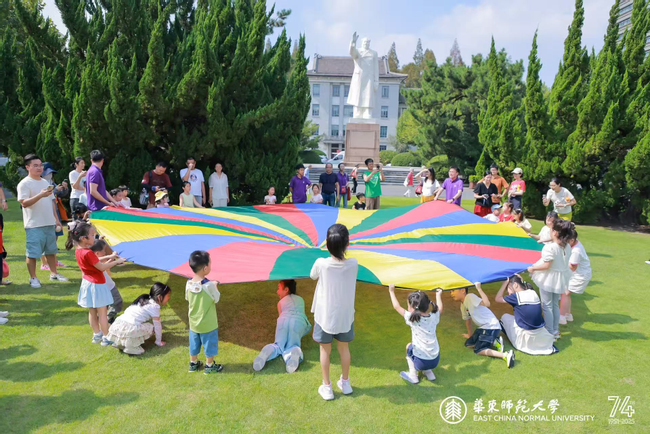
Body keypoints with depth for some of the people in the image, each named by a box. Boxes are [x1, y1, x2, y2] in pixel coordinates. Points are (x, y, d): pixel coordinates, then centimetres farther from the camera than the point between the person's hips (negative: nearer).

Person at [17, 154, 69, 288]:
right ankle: (33, 278, 10)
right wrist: (40, 195, -30)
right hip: (34, 225, -7)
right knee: (32, 253, -1)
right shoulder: (24, 184, -8)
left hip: (49, 223, 7)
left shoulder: (45, 182, 15)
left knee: (51, 250, 14)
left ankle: (54, 273, 25)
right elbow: (24, 203, -18)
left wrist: (56, 219, 16)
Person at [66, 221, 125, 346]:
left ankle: (97, 334, 30)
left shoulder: (78, 250, 0)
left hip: (87, 283, 9)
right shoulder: (88, 253, -27)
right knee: (102, 313, 3)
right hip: (96, 285, -9)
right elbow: (102, 267, -22)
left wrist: (109, 257, 8)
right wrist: (116, 261, -12)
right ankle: (106, 338, 12)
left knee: (92, 312, 18)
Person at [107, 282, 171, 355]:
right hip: (129, 329, -9)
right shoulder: (154, 306, -5)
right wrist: (159, 342, 13)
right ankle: (130, 347, -5)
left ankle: (119, 342, 21)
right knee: (151, 328, 1)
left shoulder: (145, 300, 20)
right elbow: (157, 325, 0)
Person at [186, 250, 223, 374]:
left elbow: (188, 299, 5)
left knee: (194, 344, 23)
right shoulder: (209, 285, -27)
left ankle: (193, 364, 39)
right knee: (209, 345, 14)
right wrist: (215, 287, 1)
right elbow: (217, 299, -14)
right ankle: (209, 366, 28)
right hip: (208, 324, -5)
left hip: (193, 322, 5)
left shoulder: (189, 283, -10)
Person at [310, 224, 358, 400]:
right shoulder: (353, 264, -17)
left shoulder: (321, 263, -21)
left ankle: (327, 387, 27)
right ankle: (345, 383, 38)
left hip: (325, 316, -2)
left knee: (325, 350, 16)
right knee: (344, 348, 21)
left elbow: (313, 276, 1)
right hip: (345, 315, 2)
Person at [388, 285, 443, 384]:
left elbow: (397, 306, 0)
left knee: (409, 346, 24)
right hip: (436, 360, 5)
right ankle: (429, 372, 28)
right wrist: (438, 295, 37)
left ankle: (413, 375, 19)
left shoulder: (412, 318, -13)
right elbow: (439, 308, 22)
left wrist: (391, 291, 13)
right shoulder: (434, 317, -2)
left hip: (420, 362, -4)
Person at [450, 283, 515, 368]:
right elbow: (467, 319, 27)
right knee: (468, 344, 10)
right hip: (482, 327, 10)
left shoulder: (470, 297, -18)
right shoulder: (463, 305, 12)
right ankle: (494, 341, 7)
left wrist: (479, 288, -31)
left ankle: (506, 355, -22)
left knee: (478, 350, -17)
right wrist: (470, 335, 36)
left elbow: (487, 304, -34)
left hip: (491, 327, -10)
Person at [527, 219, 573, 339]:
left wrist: (532, 268, -11)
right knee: (555, 305, 19)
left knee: (547, 306, 5)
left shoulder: (550, 247, -24)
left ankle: (550, 333, 10)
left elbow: (547, 265, -24)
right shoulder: (568, 246, -1)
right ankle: (556, 331, 28)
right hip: (561, 278, 7)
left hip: (549, 278, -7)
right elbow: (564, 262, 8)